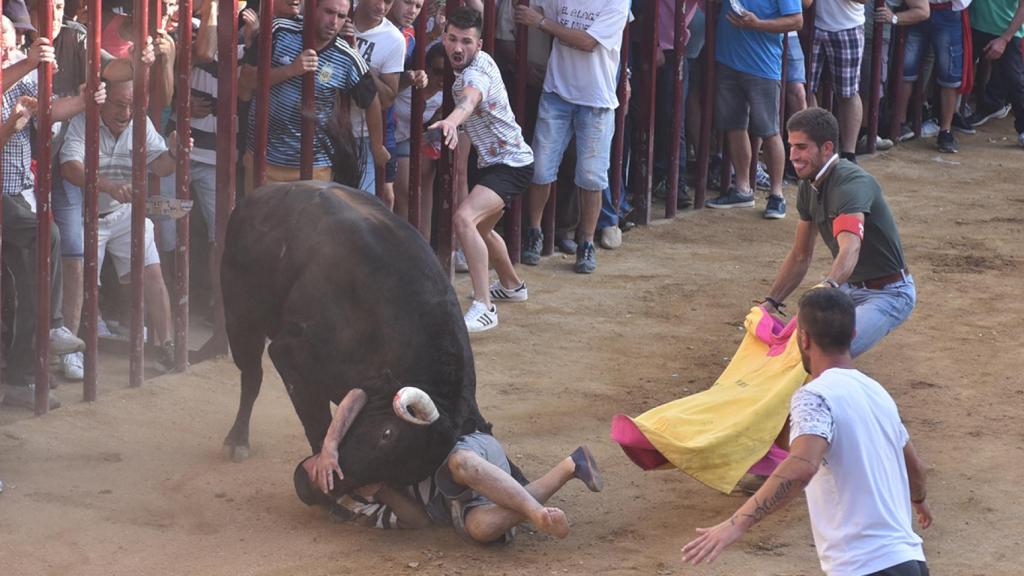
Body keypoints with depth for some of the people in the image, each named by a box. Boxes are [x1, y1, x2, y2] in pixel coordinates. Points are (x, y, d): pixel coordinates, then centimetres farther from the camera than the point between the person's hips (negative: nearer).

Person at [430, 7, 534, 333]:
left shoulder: (477, 70, -25)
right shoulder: (473, 64, 3)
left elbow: (470, 99, -52)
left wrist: (451, 121, -71)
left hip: (511, 163, -11)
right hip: (494, 161, 11)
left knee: (465, 219, -31)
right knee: (481, 227, 31)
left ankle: (484, 308, -34)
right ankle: (511, 286, 56)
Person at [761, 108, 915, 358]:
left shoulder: (852, 184, -27)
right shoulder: (809, 187, 2)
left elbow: (850, 248, -46)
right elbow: (800, 256, 13)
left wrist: (829, 286, -63)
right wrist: (771, 302, 6)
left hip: (888, 293, -9)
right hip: (850, 287, 9)